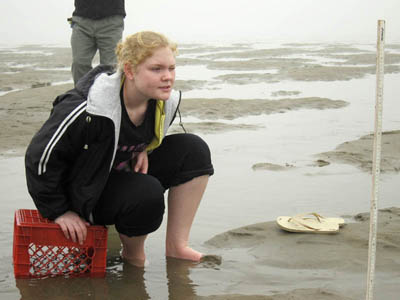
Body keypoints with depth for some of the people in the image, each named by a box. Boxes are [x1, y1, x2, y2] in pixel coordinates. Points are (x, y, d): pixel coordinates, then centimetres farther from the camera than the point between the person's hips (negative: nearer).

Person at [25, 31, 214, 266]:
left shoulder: (164, 101, -11)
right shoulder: (88, 110, -33)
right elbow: (41, 157, -23)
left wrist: (142, 150, -8)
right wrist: (58, 212, -15)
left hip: (128, 173, 7)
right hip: (89, 192, -7)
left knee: (193, 150, -11)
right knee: (147, 194, -34)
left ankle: (177, 246, -5)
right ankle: (132, 255, -1)